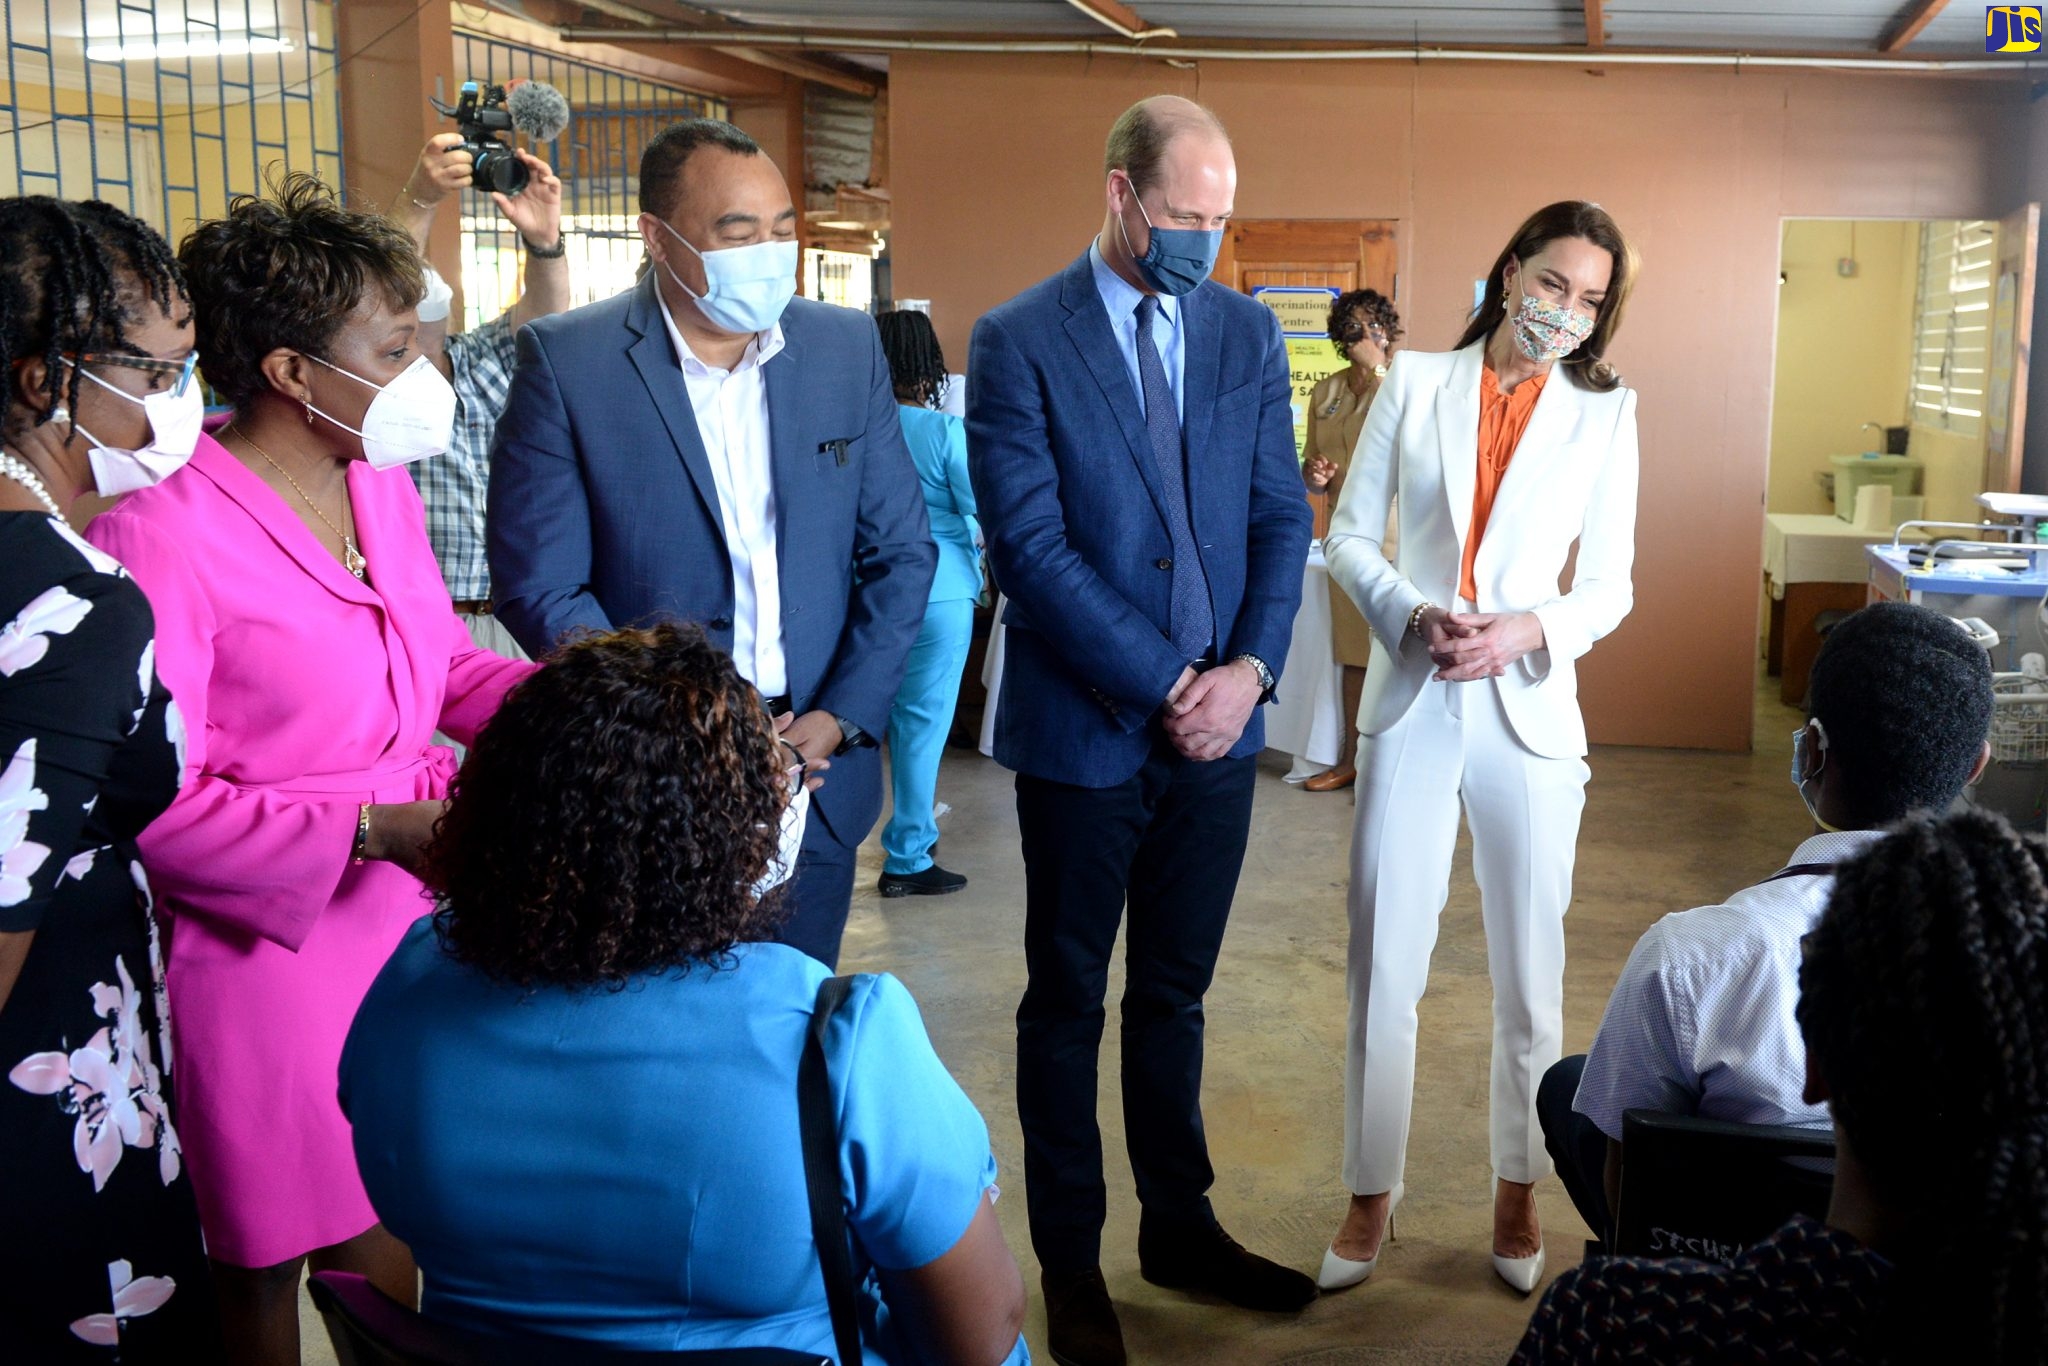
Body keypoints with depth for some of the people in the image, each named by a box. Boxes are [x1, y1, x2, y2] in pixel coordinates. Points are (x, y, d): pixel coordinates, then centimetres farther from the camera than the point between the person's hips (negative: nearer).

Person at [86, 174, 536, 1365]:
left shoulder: (382, 485, 6)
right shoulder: (162, 533, -20)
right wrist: (369, 830, -25)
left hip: (411, 916, 7)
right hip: (264, 947, -6)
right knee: (269, 1264, 11)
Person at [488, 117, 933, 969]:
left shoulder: (849, 348, 3)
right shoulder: (565, 364, -7)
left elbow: (901, 554, 7)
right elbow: (539, 588, -9)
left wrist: (842, 717, -5)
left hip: (817, 772, 3)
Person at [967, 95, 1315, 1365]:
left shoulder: (1248, 332, 6)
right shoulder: (1019, 341, -9)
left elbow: (1282, 515, 5)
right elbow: (1033, 546, -14)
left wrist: (1250, 669, -10)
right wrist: (1166, 685, -16)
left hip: (1221, 725, 4)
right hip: (1086, 730, -4)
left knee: (1175, 991, 17)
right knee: (1070, 1002, 11)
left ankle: (1181, 1224, 33)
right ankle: (1071, 1261, 25)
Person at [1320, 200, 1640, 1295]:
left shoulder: (1603, 413, 4)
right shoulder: (1415, 383, 3)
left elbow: (1610, 586, 3)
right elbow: (1348, 535, 2)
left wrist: (1527, 630, -16)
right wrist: (1413, 615, -15)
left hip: (1529, 708, 0)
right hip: (1411, 704, 0)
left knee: (1528, 971, 9)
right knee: (1383, 965, 4)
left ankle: (1517, 1192, 28)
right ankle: (1371, 1195, 20)